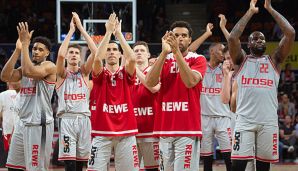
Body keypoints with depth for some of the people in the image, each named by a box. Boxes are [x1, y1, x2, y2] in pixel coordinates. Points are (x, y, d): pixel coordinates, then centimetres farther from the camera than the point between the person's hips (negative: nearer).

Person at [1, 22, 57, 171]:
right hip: (22, 123, 8)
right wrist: (18, 49, -7)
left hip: (39, 125, -8)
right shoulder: (25, 68, 16)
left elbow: (29, 72, -25)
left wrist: (25, 43, -20)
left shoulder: (49, 66, -6)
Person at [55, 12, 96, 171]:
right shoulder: (62, 73, 7)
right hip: (67, 119, -3)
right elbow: (60, 54, -14)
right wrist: (71, 30, -10)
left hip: (84, 119, 3)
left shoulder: (84, 72, 13)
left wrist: (81, 28, -5)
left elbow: (95, 52, -3)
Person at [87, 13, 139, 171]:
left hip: (125, 133, 1)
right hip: (102, 133, -1)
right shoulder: (100, 74, 6)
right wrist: (109, 32, -12)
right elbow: (97, 58, -15)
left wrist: (118, 33, -7)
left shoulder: (126, 74, 8)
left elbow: (132, 59, -13)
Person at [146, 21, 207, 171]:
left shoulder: (198, 60, 4)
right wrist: (164, 52, -14)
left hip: (187, 129, -4)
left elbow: (190, 81, -16)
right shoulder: (164, 59, 13)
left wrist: (176, 51, -20)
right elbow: (150, 82, -5)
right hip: (165, 127, 4)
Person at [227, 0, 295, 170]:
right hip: (245, 120, -1)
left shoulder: (274, 61, 14)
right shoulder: (242, 60, 12)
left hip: (269, 121, 1)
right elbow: (232, 38, -6)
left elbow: (291, 33, 2)